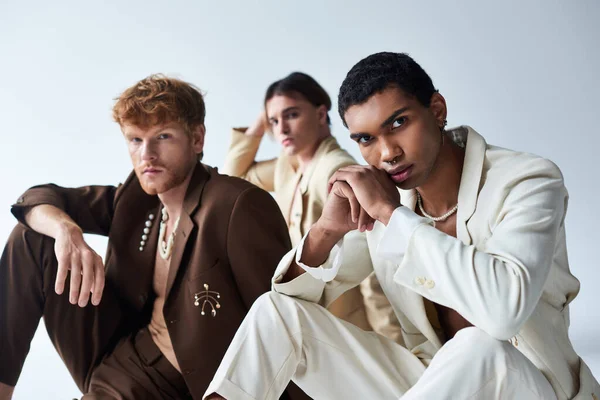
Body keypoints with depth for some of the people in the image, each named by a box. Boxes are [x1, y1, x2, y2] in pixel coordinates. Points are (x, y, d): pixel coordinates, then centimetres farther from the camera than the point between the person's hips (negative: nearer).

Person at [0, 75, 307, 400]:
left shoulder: (241, 208, -20)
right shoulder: (138, 197, 1)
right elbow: (39, 198, 7)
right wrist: (67, 230, -16)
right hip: (116, 357, 8)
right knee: (30, 239, 2)